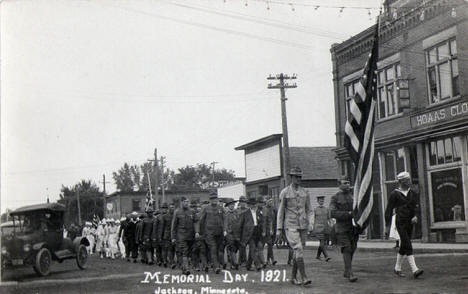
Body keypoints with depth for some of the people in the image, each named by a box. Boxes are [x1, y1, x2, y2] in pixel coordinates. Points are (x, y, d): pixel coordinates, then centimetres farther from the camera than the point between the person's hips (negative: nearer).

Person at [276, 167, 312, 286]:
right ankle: (304, 277, -18)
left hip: (303, 226, 4)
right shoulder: (285, 192, -1)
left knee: (297, 252, 8)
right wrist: (279, 229, -3)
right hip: (290, 226, -4)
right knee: (298, 250, -16)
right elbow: (280, 212, 0)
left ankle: (293, 277, 18)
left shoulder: (305, 193, 10)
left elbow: (308, 210, 16)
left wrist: (310, 224, 3)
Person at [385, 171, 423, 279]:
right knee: (408, 245, -15)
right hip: (400, 222, -6)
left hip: (410, 223, 6)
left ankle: (397, 268, 26)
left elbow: (416, 206, 11)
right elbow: (389, 210, -2)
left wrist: (415, 216, -11)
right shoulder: (394, 194, -4)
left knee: (404, 246, 12)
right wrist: (387, 226, -3)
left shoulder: (413, 193, 12)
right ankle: (414, 270, -21)